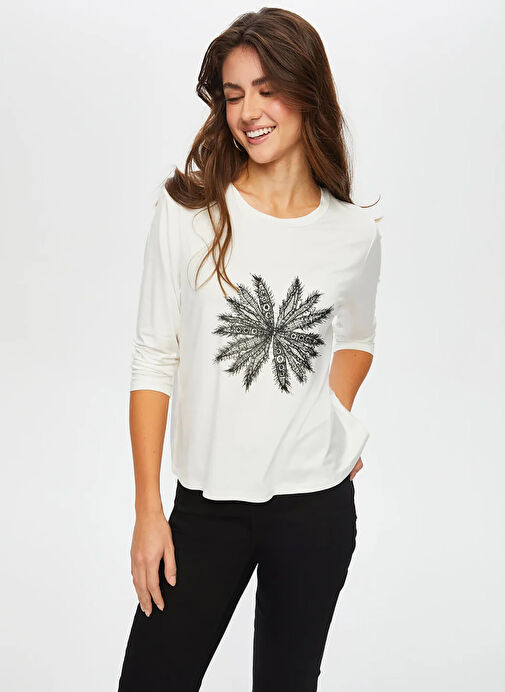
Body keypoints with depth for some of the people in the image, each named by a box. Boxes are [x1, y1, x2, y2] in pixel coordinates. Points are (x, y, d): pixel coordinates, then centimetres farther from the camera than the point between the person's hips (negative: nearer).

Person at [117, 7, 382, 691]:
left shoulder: (356, 233, 0)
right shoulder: (189, 212, -6)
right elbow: (155, 361, -3)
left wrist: (330, 424, 2)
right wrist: (149, 511, -5)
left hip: (317, 506, 1)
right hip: (207, 504, -1)